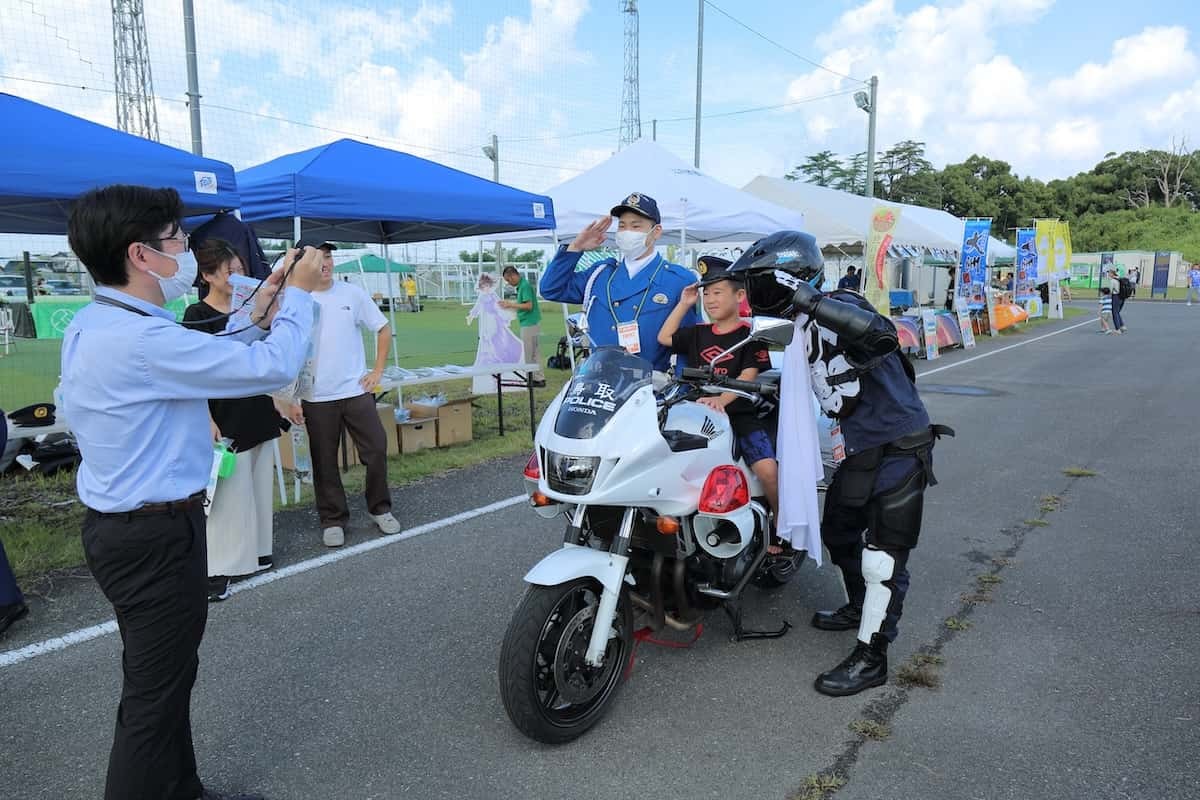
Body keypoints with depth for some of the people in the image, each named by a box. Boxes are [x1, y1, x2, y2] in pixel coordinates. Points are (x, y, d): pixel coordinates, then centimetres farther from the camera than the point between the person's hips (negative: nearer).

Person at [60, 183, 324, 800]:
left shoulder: (92, 325, 6)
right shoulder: (140, 338, -27)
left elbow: (200, 364, 15)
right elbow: (273, 368, -25)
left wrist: (254, 321, 8)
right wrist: (299, 293, -10)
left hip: (121, 524, 11)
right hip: (154, 537, -11)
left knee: (163, 678, 23)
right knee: (156, 692, 5)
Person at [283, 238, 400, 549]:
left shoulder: (353, 294, 0)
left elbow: (384, 330, 10)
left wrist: (378, 371, 3)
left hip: (356, 391, 1)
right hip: (316, 398, -1)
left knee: (377, 450, 3)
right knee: (325, 462, 7)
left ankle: (380, 508, 23)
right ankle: (332, 520, 22)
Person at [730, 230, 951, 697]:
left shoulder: (838, 308, -20)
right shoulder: (806, 329, 7)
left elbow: (881, 334, -41)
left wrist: (811, 300, -40)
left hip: (900, 447, -10)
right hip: (862, 449, 10)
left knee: (884, 553, -4)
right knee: (838, 531, 21)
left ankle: (871, 658, 7)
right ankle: (861, 608, 43)